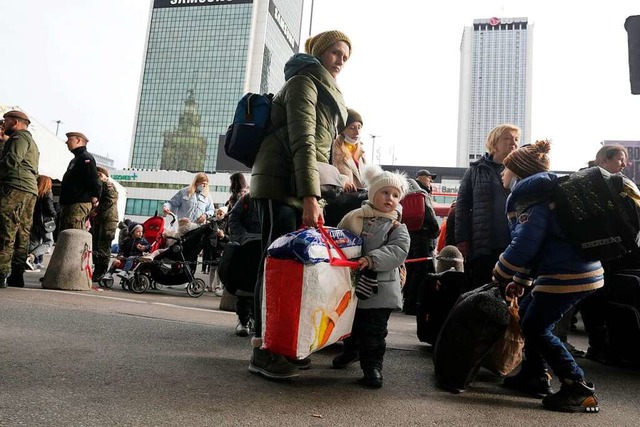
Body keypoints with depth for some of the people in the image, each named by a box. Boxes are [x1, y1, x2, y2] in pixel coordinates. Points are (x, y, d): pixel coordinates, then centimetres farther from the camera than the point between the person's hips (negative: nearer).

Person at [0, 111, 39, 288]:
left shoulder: (20, 137, 1)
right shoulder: (32, 142, 32)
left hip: (15, 188, -10)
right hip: (30, 189, 10)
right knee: (22, 234, 5)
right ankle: (16, 275, 6)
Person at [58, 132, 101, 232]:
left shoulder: (86, 157, -8)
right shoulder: (75, 159, 25)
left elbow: (94, 180, -18)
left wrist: (94, 198, -19)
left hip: (79, 204, -11)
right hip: (68, 204, 11)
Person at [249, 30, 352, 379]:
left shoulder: (325, 92, 27)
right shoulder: (304, 81, -3)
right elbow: (302, 143, -16)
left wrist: (313, 196, 16)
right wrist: (311, 197, -25)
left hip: (298, 190, 9)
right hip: (280, 185, -9)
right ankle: (261, 351, -5)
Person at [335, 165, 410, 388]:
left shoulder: (397, 227, -4)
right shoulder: (353, 218, 2)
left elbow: (398, 251, -19)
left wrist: (372, 259, -30)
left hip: (379, 290, -4)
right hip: (351, 285, 4)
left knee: (374, 331, -1)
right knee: (350, 324, 24)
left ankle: (372, 365, 11)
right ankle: (350, 351, 47)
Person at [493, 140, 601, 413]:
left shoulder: (533, 199, -13)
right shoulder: (534, 195, 19)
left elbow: (524, 245, -23)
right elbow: (536, 244, 23)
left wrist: (500, 275, -8)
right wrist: (521, 280, 23)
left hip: (568, 274, -10)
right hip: (577, 270, 10)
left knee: (537, 329, -4)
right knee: (527, 317, 17)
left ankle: (579, 390, 1)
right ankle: (534, 377, 26)